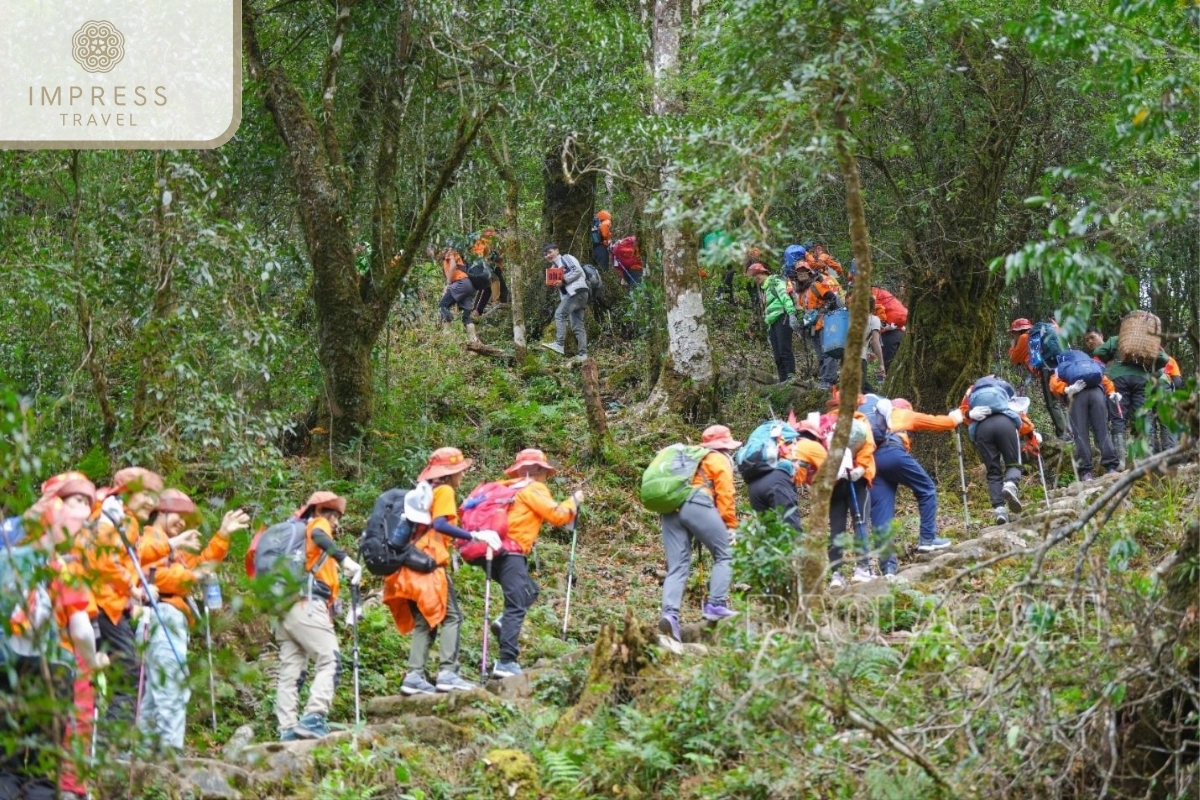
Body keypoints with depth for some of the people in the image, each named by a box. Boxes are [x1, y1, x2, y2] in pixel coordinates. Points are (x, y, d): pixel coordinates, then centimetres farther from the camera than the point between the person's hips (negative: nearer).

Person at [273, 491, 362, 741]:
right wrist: (345, 559, -30)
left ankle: (287, 730, -1)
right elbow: (319, 537, -17)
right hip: (307, 604, -9)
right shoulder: (317, 523, 7)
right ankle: (313, 719, -27)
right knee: (330, 660, -14)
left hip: (284, 606, 9)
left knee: (290, 669, 5)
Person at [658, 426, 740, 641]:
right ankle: (715, 605, -6)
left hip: (669, 507, 6)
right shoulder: (720, 460, 16)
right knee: (725, 556, 6)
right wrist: (730, 526, 2)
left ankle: (670, 613, -18)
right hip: (696, 504, -6)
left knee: (677, 567, 2)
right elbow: (725, 495, 2)